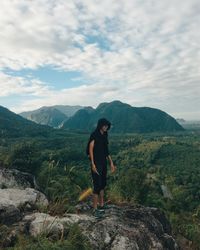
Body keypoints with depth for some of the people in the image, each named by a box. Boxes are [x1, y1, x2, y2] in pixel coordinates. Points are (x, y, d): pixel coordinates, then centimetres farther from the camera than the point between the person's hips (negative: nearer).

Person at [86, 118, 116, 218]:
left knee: (103, 184, 15)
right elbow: (90, 149, -15)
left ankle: (101, 205, 30)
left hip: (103, 163, 8)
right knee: (97, 185, -5)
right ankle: (95, 209, 6)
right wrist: (92, 163, -21)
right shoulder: (94, 135, -12)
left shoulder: (104, 136, 10)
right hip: (96, 163, -8)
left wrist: (111, 162, 14)